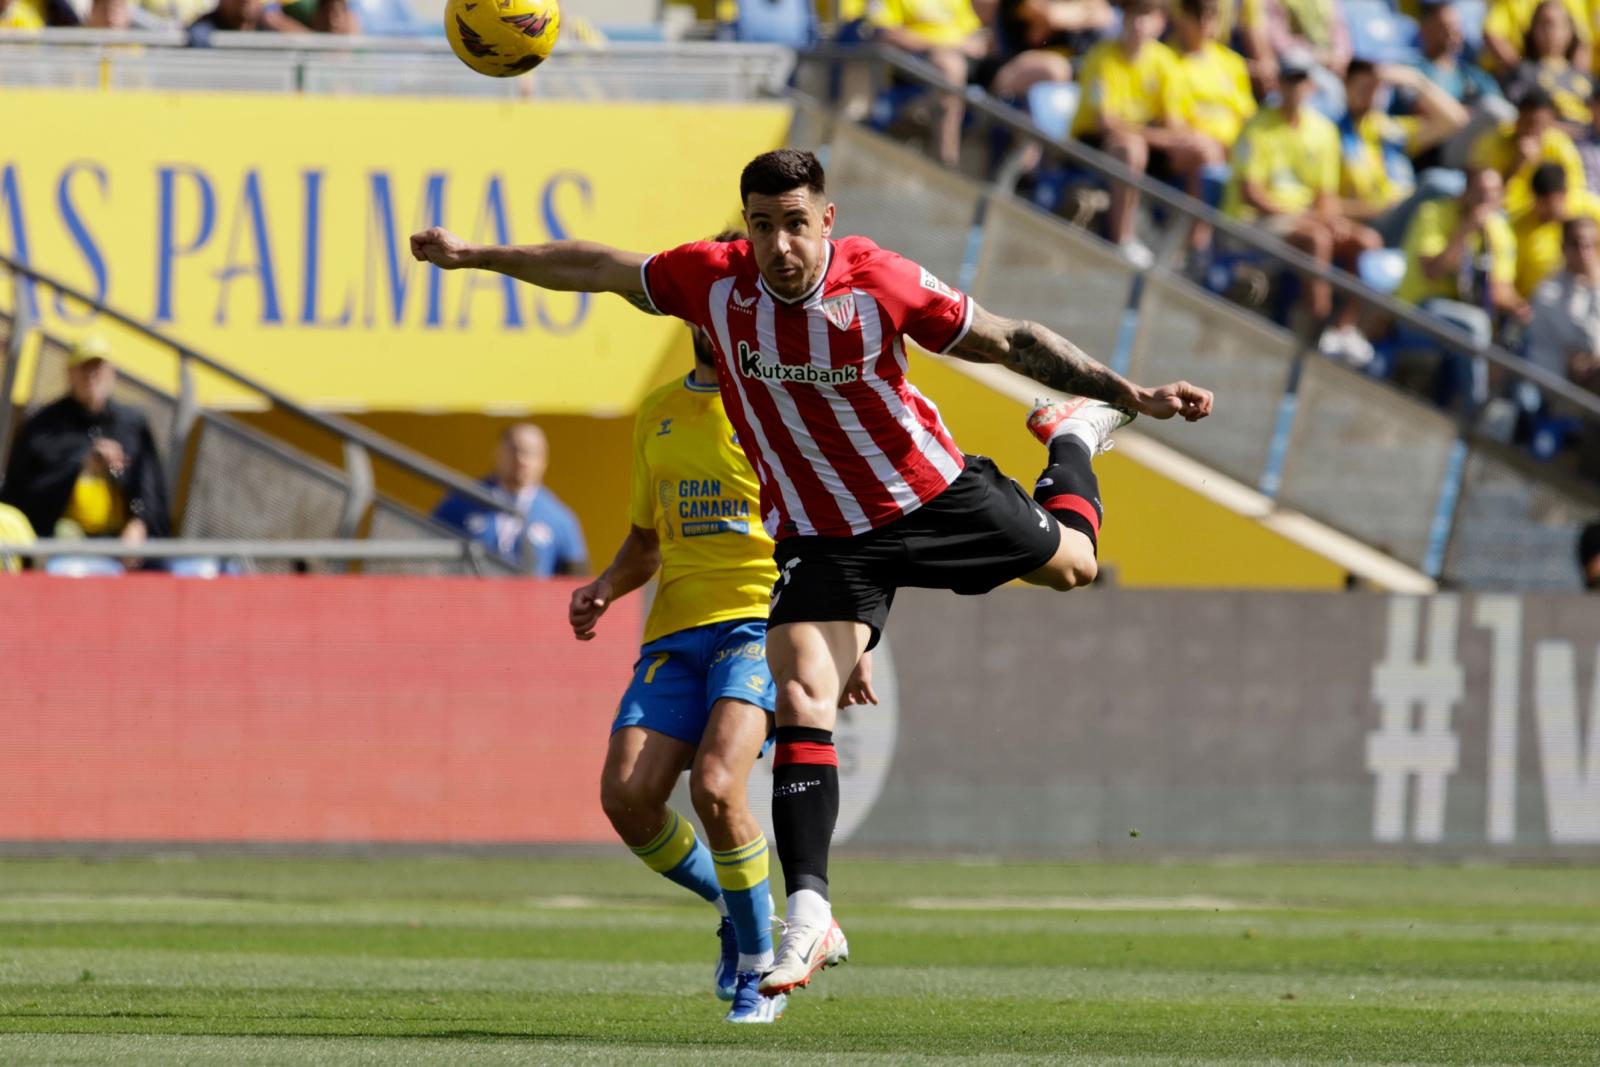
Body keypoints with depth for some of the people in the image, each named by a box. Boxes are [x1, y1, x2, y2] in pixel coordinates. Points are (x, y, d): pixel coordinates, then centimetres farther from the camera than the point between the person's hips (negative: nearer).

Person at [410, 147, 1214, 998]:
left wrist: (1133, 394, -16)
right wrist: (475, 256, 3)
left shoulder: (880, 282, -23)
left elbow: (1008, 341, -14)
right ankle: (808, 914, -19)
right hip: (821, 535, 0)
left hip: (935, 495, 0)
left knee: (1069, 563, 20)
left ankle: (1074, 433, 55)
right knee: (800, 697, -19)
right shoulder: (713, 280, -18)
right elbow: (598, 270, -2)